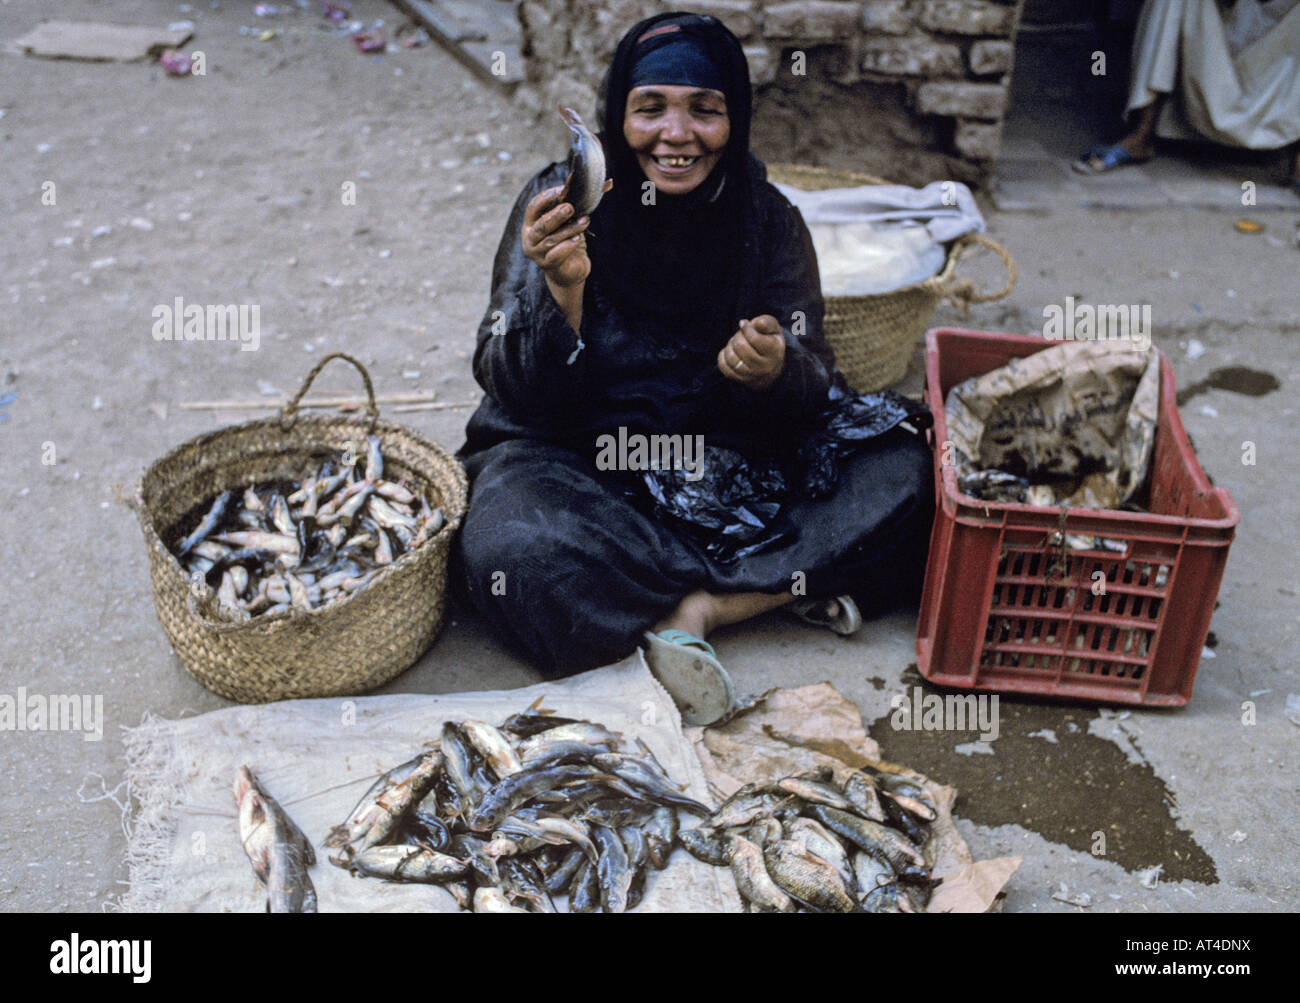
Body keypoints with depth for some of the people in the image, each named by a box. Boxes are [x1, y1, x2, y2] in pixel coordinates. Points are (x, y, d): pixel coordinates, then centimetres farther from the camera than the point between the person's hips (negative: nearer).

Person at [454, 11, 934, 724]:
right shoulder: (563, 203, -9)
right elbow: (509, 387, -13)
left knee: (900, 473, -17)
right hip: (577, 461, -2)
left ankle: (693, 610, -20)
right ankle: (781, 586, -22)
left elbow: (814, 387, -7)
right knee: (514, 552, -32)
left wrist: (775, 372, -30)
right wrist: (563, 289, -32)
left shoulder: (766, 218, -4)